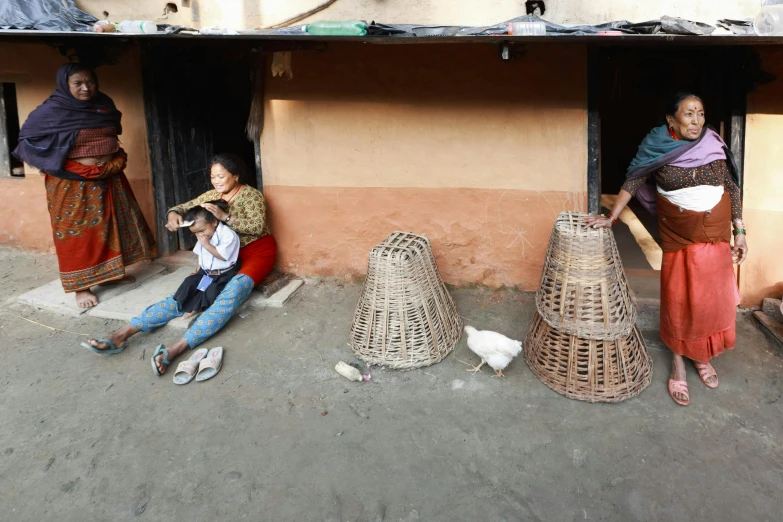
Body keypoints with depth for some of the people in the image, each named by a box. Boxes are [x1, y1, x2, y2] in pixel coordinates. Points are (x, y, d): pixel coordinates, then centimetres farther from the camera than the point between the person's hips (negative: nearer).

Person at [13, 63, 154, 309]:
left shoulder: (104, 105, 4)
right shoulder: (52, 111, -13)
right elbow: (27, 139, -6)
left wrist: (117, 158, 9)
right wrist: (59, 163, -9)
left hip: (109, 178, 6)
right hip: (73, 183, -6)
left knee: (112, 225, 14)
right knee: (77, 232, 1)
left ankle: (111, 272, 30)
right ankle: (81, 286, 9)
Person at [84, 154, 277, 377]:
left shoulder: (251, 195, -10)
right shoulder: (212, 196, 8)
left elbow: (257, 227, -23)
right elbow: (185, 207, 8)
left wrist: (225, 216, -34)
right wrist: (173, 214, -17)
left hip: (257, 252, -6)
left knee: (236, 288, -38)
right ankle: (123, 333, -31)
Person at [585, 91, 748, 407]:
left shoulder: (715, 147, -4)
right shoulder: (658, 149, -9)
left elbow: (733, 190, 2)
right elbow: (632, 182, -3)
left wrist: (739, 232, 1)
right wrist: (611, 217, -6)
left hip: (717, 235, 2)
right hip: (678, 238, -2)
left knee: (713, 298, 10)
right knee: (678, 301, 4)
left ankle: (702, 357, 31)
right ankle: (678, 365, 19)